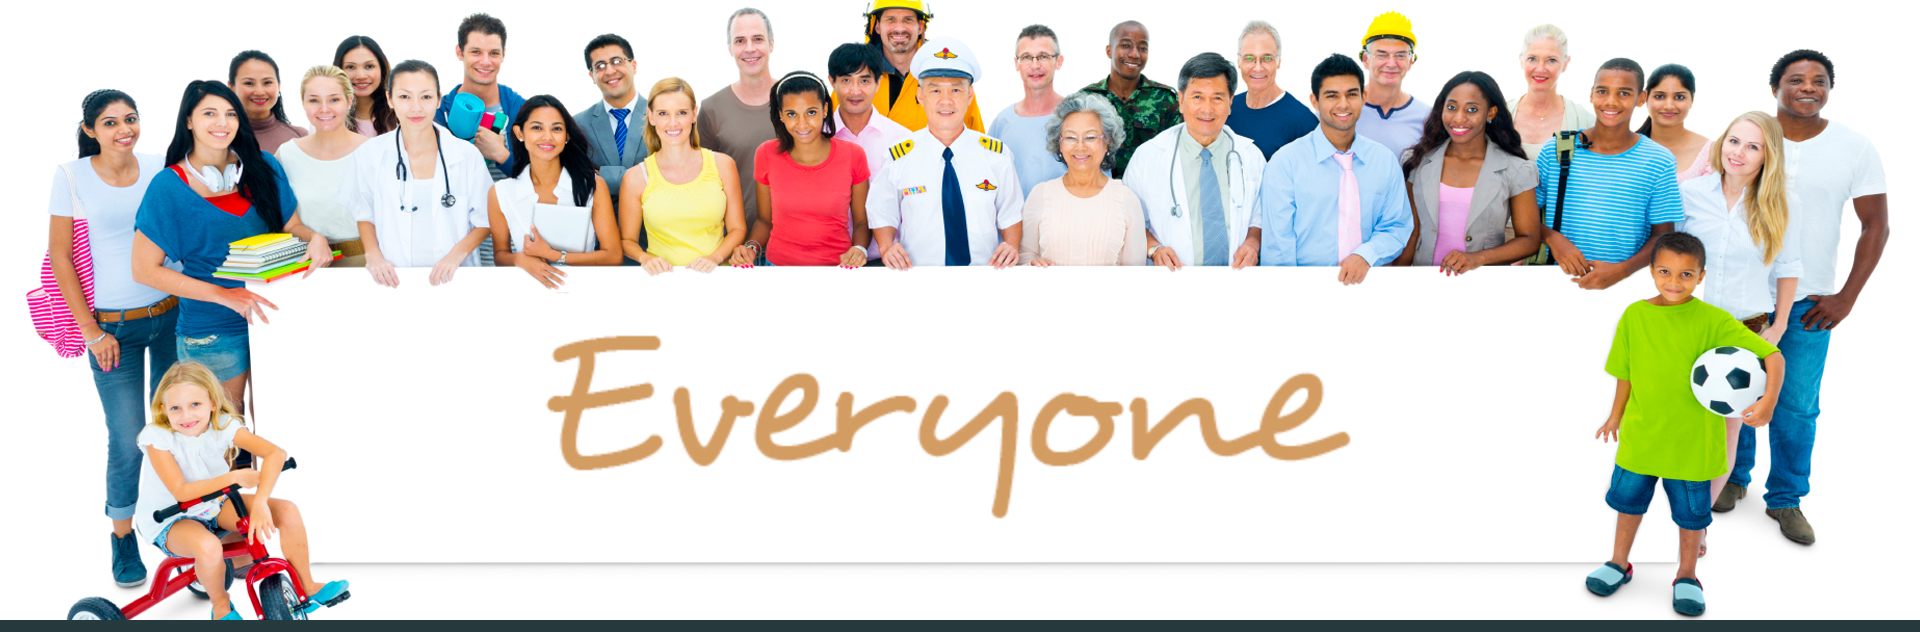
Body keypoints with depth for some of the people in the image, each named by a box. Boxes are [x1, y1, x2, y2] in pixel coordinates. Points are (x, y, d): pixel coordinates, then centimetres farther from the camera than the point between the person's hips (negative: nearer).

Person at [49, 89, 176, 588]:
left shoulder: (158, 169, 1)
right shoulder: (72, 177, -5)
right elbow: (60, 256, -3)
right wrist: (90, 331, -6)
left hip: (171, 316, 3)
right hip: (114, 326, -3)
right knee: (128, 439, -2)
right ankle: (123, 535, 17)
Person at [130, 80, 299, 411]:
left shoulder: (263, 168, 3)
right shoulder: (169, 187, -8)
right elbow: (145, 270, -9)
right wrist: (222, 295, -18)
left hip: (269, 318, 3)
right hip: (209, 335, -3)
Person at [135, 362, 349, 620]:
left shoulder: (224, 425, -14)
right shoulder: (156, 437, -23)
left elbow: (275, 453, -25)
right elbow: (181, 492, -27)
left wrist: (259, 503, -38)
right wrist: (234, 477, -26)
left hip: (215, 506, 5)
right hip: (170, 521, -5)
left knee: (288, 511, -12)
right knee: (208, 546, -39)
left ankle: (308, 589, 5)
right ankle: (221, 606, -7)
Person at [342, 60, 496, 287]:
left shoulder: (467, 156, 3)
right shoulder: (368, 156, 6)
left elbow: (484, 222, 9)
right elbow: (364, 217, 16)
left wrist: (456, 255, -6)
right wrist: (373, 256, -1)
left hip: (452, 278, -1)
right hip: (392, 281, 1)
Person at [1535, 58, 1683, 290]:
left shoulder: (1659, 162, 5)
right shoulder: (1557, 150, 8)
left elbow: (1662, 236, 5)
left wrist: (1622, 270, -10)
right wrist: (1552, 237, -7)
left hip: (1627, 287, -2)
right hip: (1560, 280, 2)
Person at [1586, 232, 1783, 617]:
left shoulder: (1713, 321, -16)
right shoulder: (1635, 315, -7)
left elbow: (1773, 356, -17)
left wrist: (1769, 400, -32)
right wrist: (1616, 415, 15)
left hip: (1691, 440, -2)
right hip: (1640, 435, 3)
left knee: (1691, 512, 13)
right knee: (1628, 499, 18)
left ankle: (1687, 577, 33)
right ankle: (1619, 564, 39)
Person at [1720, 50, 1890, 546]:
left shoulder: (1854, 148, -3)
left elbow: (1875, 226, 1)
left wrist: (1847, 297, -6)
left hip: (1808, 301, -1)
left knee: (1797, 406, 2)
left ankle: (1786, 499, 17)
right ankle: (1733, 478, 31)